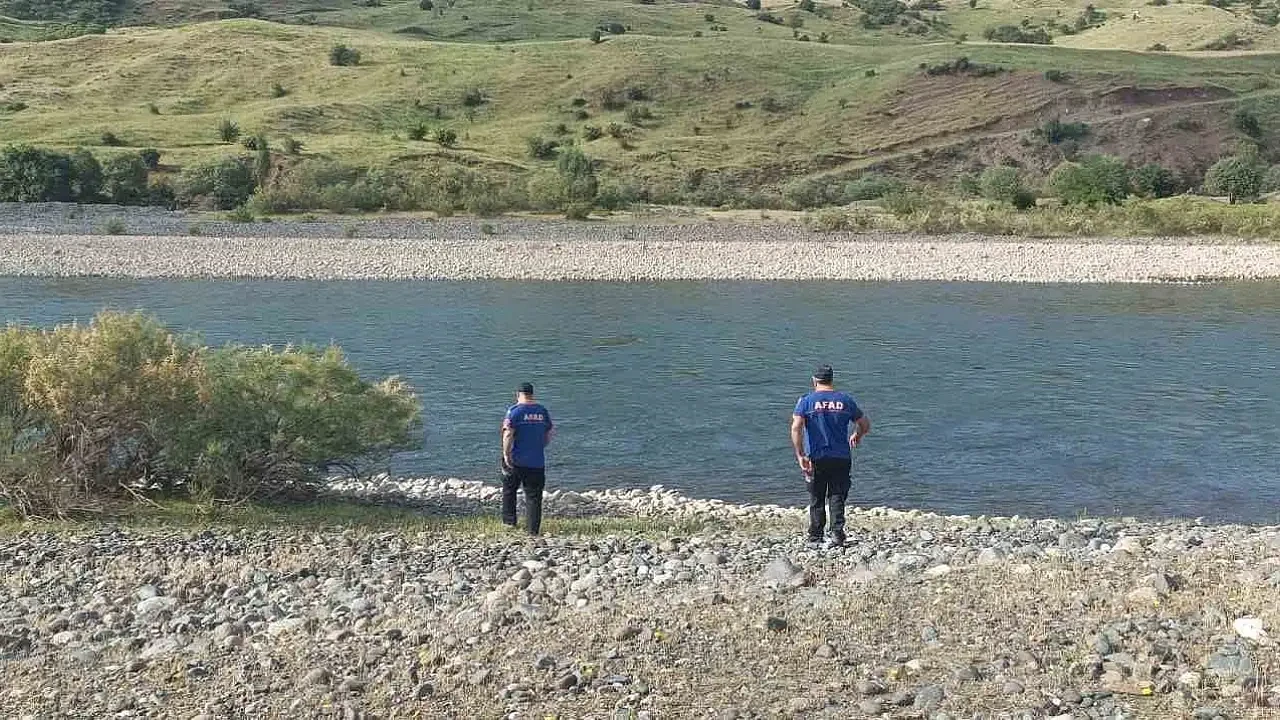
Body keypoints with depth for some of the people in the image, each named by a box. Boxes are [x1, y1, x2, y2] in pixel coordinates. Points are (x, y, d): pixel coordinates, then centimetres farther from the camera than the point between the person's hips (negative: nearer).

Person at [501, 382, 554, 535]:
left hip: (516, 460, -3)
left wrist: (506, 454, -11)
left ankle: (509, 521, 18)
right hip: (537, 461, 3)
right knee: (534, 495, 6)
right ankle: (533, 529, 4)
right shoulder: (542, 411, 6)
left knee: (509, 490, 18)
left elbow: (508, 434, -16)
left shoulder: (514, 410, -8)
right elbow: (549, 434, 13)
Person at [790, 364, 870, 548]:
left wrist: (800, 455, -13)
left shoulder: (806, 401, 0)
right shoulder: (845, 400, 6)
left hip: (816, 458, -1)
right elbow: (865, 425, 13)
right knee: (837, 498, 4)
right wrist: (857, 436, 33)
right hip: (841, 458, 1)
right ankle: (837, 533, -10)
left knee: (816, 500, 9)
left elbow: (796, 427, -13)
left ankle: (815, 539, 12)